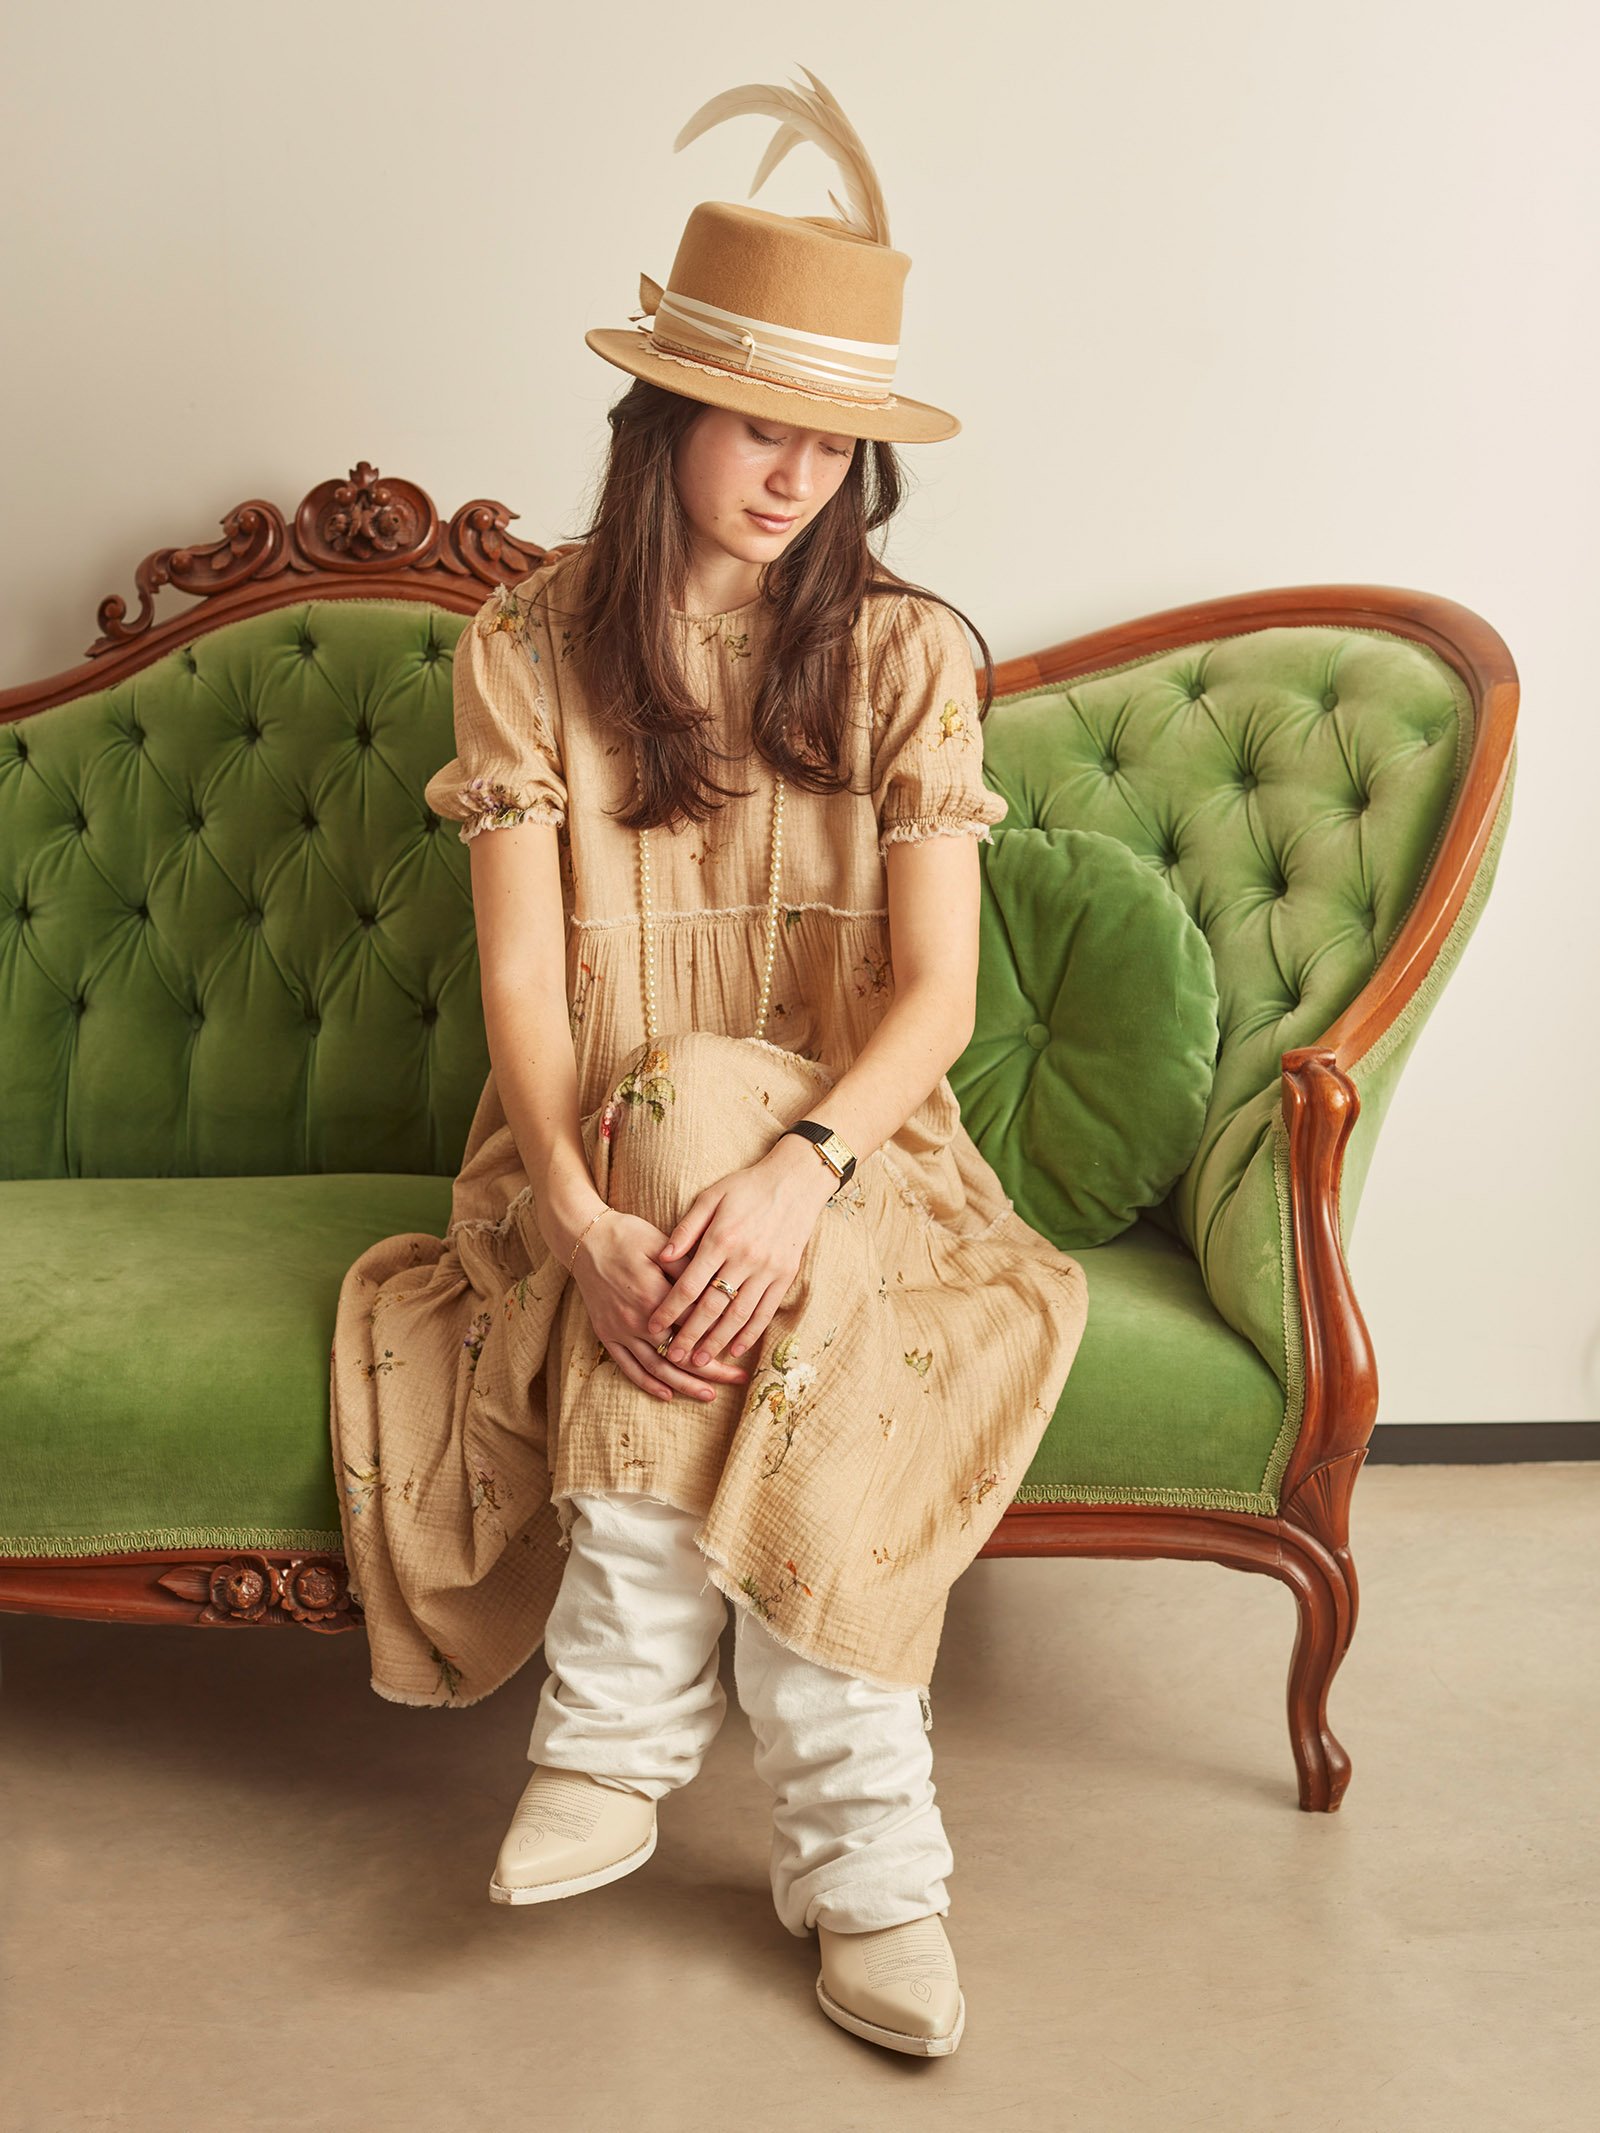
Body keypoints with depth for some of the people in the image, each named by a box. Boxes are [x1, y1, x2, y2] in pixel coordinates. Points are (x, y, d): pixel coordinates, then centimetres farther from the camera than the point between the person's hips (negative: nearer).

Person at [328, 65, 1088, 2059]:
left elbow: (938, 989, -10)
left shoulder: (905, 653, -2)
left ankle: (619, 1737, -22)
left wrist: (795, 1168, -30)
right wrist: (579, 1213, -28)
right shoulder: (529, 646, -2)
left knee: (773, 1288, -34)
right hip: (601, 1152, 0)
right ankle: (864, 1854, -26)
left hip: (847, 1142, 0)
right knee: (747, 1299, -33)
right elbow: (521, 972, -10)